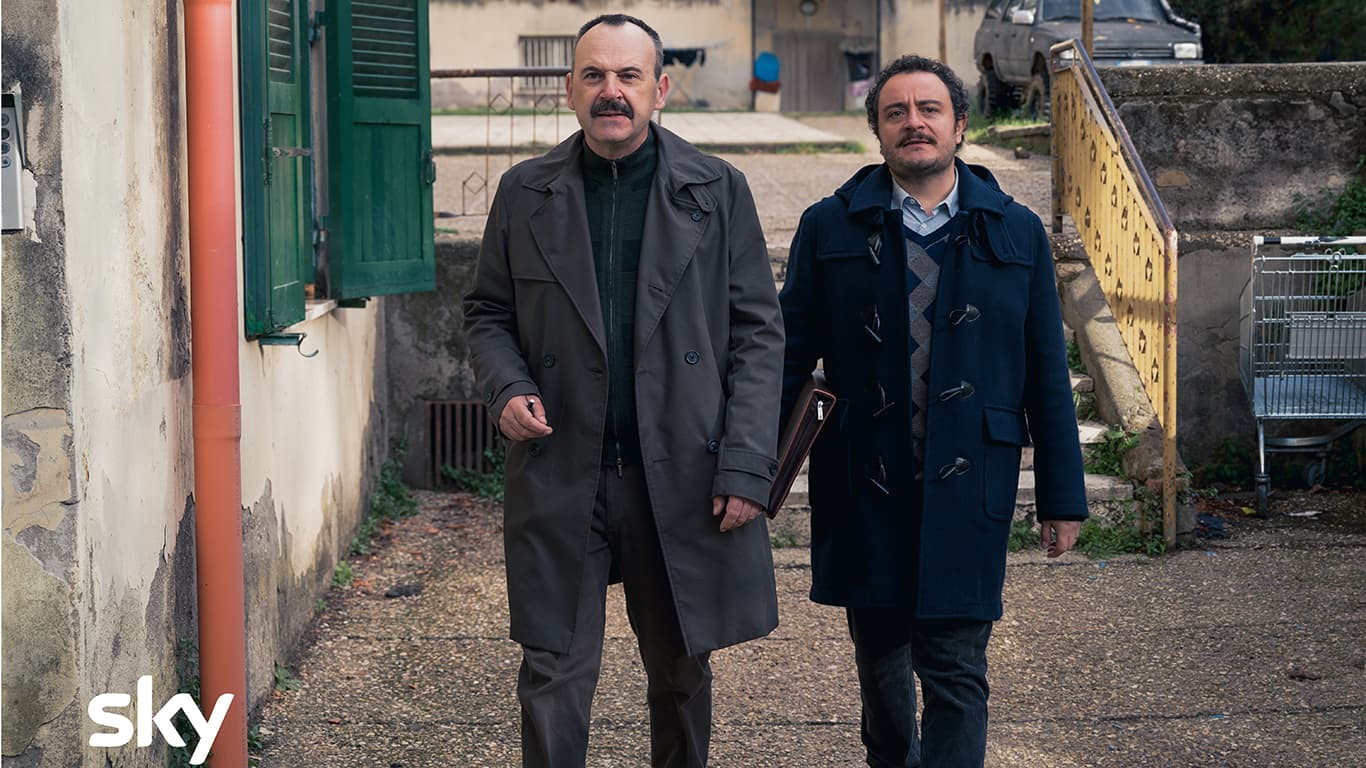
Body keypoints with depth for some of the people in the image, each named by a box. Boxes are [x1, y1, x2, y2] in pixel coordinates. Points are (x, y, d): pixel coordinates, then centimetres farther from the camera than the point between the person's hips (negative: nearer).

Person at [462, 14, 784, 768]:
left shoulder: (718, 191, 2)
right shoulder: (524, 193, 6)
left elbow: (757, 333, 0)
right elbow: (488, 312, 14)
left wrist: (748, 465, -8)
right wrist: (506, 387, -8)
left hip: (681, 478, 0)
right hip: (560, 477, 0)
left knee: (682, 672, 13)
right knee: (554, 677, 0)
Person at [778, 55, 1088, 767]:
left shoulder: (1017, 233, 5)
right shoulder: (830, 227, 4)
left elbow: (1047, 375, 6)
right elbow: (789, 358, 5)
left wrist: (1063, 496, 5)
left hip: (966, 489, -1)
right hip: (862, 489, 1)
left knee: (955, 671, -5)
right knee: (879, 655, 16)